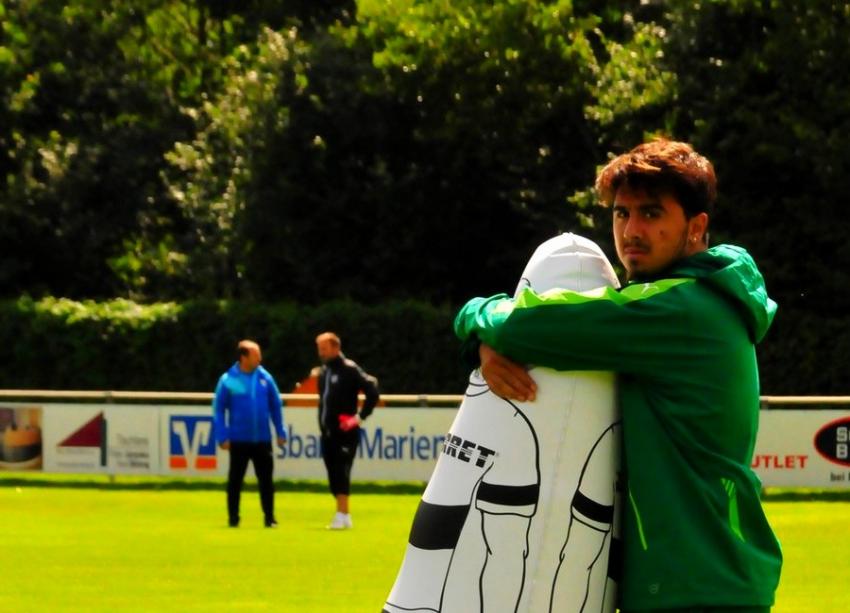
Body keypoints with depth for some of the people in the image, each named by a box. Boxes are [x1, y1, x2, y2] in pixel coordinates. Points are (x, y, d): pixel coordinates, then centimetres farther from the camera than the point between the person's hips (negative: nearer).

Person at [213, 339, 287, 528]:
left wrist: (280, 432, 5)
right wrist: (222, 436, -10)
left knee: (266, 480, 4)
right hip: (239, 440, -2)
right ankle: (233, 518, 14)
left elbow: (275, 406, 7)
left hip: (262, 439, 2)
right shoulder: (228, 380, -7)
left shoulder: (265, 378, 1)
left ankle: (269, 517, 9)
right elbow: (219, 409, -4)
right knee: (235, 480, 6)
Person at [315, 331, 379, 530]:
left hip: (345, 432, -8)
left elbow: (373, 392, -14)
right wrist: (322, 425, 16)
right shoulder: (323, 372, 14)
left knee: (341, 472, -12)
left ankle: (342, 516, -14)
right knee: (334, 476, 8)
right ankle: (345, 517, 16)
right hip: (328, 432, 8)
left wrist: (360, 417, -14)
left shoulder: (349, 370, -9)